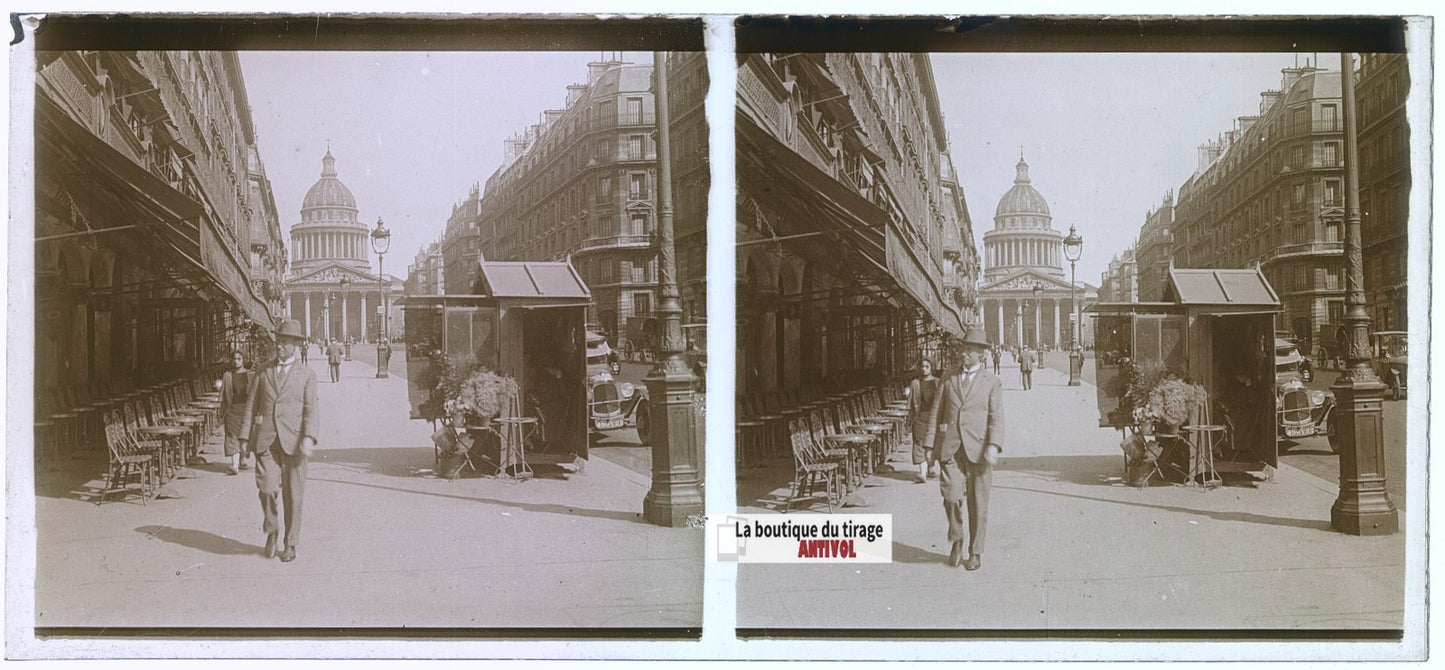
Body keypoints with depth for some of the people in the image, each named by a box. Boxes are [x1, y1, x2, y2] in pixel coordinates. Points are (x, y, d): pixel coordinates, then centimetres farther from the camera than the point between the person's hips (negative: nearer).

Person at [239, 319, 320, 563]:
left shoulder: (306, 375, 8)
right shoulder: (263, 374, 14)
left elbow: (312, 408, -1)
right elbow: (251, 406, 14)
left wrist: (309, 437, -15)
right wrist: (245, 437, 4)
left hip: (293, 441, -1)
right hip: (266, 439, 1)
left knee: (292, 494, 1)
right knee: (266, 487, -11)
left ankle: (290, 545, 13)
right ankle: (271, 531, 15)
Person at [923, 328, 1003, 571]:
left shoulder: (992, 382, 7)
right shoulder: (948, 380, 14)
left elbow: (996, 417, -1)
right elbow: (935, 413, 13)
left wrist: (993, 446, -15)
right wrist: (930, 446, 5)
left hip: (977, 449, -1)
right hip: (950, 448, 1)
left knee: (977, 503, 3)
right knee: (952, 496, -12)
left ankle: (975, 553, 16)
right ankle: (957, 538, 14)